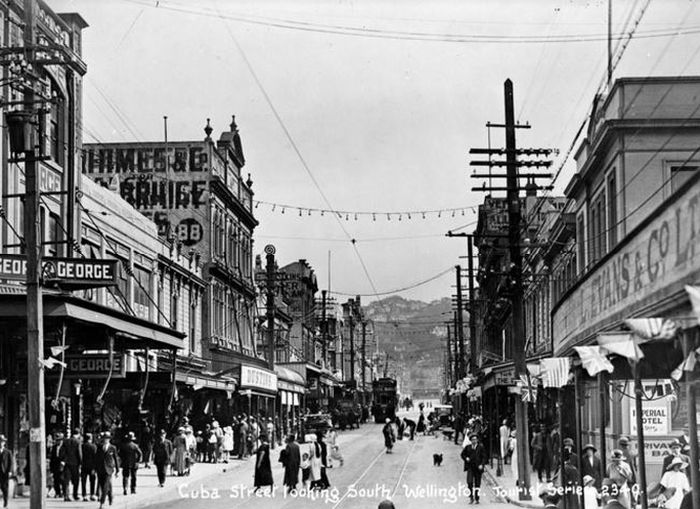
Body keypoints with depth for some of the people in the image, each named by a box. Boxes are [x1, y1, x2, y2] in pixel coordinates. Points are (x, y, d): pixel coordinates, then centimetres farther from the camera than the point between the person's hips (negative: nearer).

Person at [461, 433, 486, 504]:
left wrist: (482, 464, -12)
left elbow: (484, 457, 1)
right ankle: (471, 497, -2)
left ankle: (477, 499, 15)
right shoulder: (468, 447, 6)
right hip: (470, 467, 1)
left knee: (477, 484, 4)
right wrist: (466, 458, -2)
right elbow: (462, 454, 18)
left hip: (478, 468, -1)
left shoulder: (480, 447, 1)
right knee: (469, 482, -15)